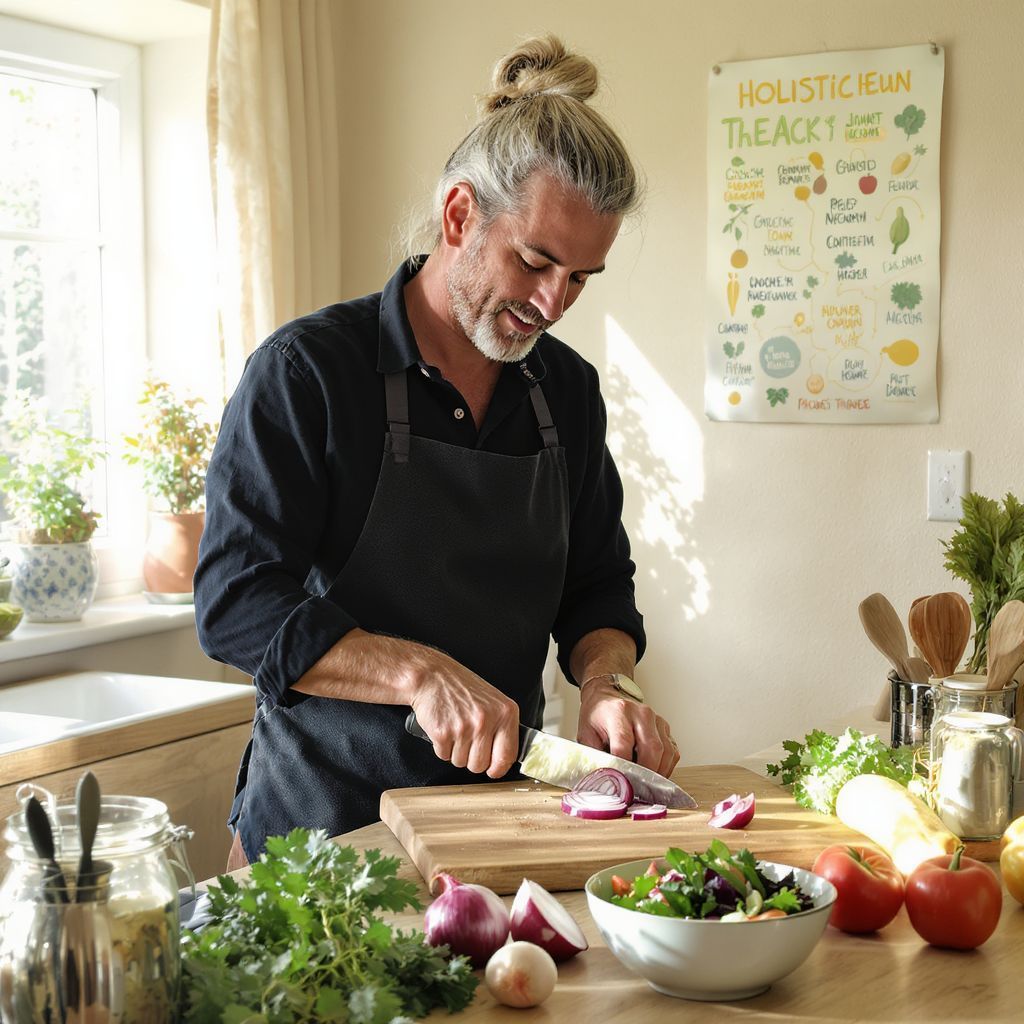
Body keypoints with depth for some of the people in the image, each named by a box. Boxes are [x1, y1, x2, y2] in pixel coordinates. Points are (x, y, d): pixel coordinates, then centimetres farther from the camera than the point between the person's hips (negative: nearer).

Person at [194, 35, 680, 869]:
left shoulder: (568, 389, 8)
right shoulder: (307, 370, -9)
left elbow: (598, 585, 15)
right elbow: (235, 604, -13)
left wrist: (607, 681, -7)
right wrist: (420, 674, -24)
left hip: (501, 811, 4)